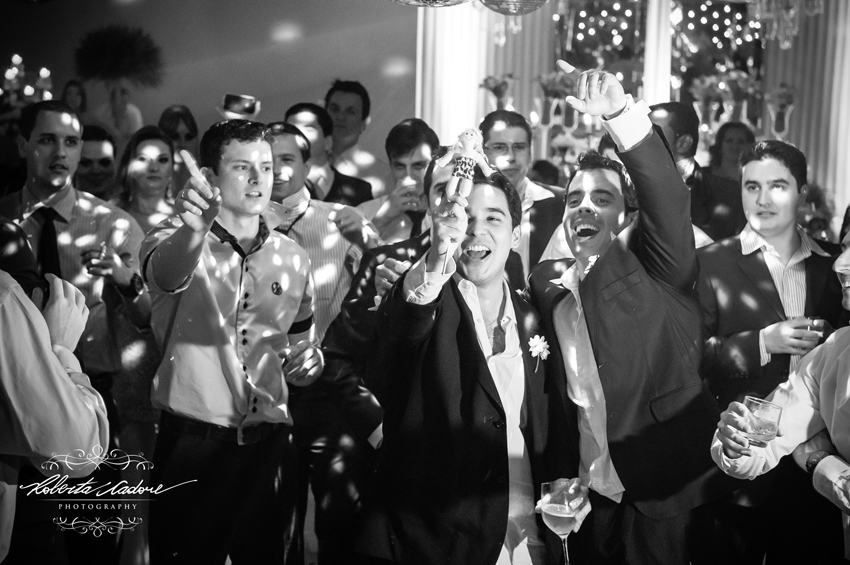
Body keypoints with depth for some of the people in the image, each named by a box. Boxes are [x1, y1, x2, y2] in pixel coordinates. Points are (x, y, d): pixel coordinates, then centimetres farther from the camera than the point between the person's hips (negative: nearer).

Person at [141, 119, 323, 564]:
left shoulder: (292, 258, 9)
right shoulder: (176, 238, -4)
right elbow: (168, 273, -29)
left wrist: (308, 361, -2)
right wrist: (193, 228, -50)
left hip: (268, 446, 4)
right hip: (191, 444, -3)